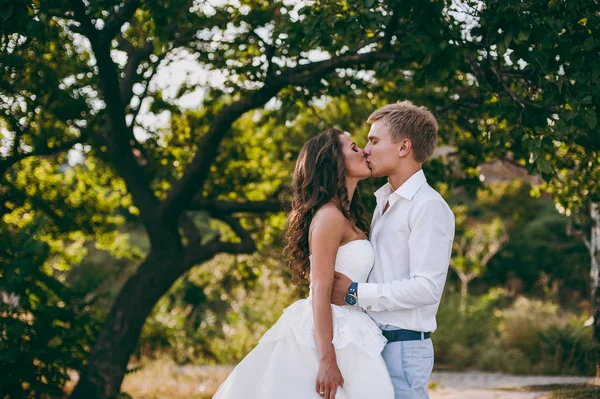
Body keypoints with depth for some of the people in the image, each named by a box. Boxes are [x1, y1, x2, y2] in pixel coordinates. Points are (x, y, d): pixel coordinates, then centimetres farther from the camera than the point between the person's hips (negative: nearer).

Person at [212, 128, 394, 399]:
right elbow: (321, 291, -19)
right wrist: (327, 361, -25)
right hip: (327, 338, -9)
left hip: (344, 334, 9)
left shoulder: (347, 218, 17)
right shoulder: (329, 216, -12)